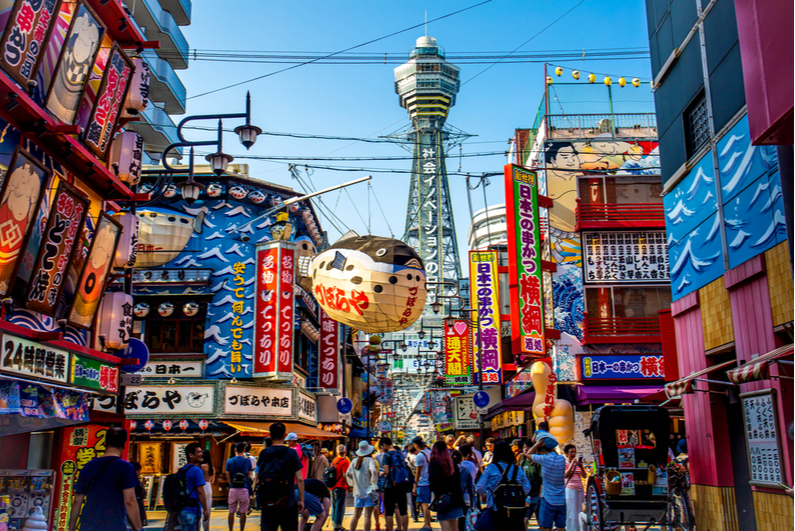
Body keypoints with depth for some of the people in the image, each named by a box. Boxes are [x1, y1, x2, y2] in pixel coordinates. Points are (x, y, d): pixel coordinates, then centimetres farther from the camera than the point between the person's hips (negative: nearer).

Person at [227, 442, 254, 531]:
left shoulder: (229, 461, -1)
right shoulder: (247, 461, 0)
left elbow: (228, 477, 4)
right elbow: (249, 476, 9)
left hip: (233, 489, 0)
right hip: (244, 489, 0)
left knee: (231, 512, 7)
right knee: (243, 512, 5)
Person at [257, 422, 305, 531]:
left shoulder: (264, 453, 1)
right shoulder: (291, 453, -5)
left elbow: (258, 477, 6)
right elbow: (299, 479, -8)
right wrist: (301, 500, 0)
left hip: (267, 503, 2)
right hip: (288, 503, -2)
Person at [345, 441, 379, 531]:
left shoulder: (354, 461, 7)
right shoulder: (369, 460, -9)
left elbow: (348, 474, 11)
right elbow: (374, 471, -26)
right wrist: (374, 483, -15)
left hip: (358, 492, 5)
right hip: (369, 493, -5)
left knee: (356, 516, 14)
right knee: (367, 516, -3)